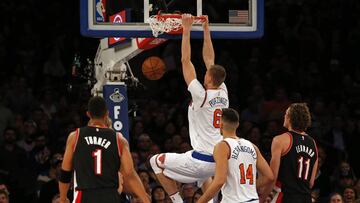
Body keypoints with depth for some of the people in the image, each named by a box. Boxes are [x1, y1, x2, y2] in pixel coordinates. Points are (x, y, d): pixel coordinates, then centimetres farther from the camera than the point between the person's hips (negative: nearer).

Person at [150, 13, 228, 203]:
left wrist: (187, 30, -5)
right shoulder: (223, 93, 5)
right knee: (203, 174, 43)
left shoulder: (201, 95, -13)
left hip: (201, 160, -8)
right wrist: (206, 30, 19)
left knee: (156, 162, 11)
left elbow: (186, 61, -10)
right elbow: (209, 59, 15)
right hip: (220, 159, 8)